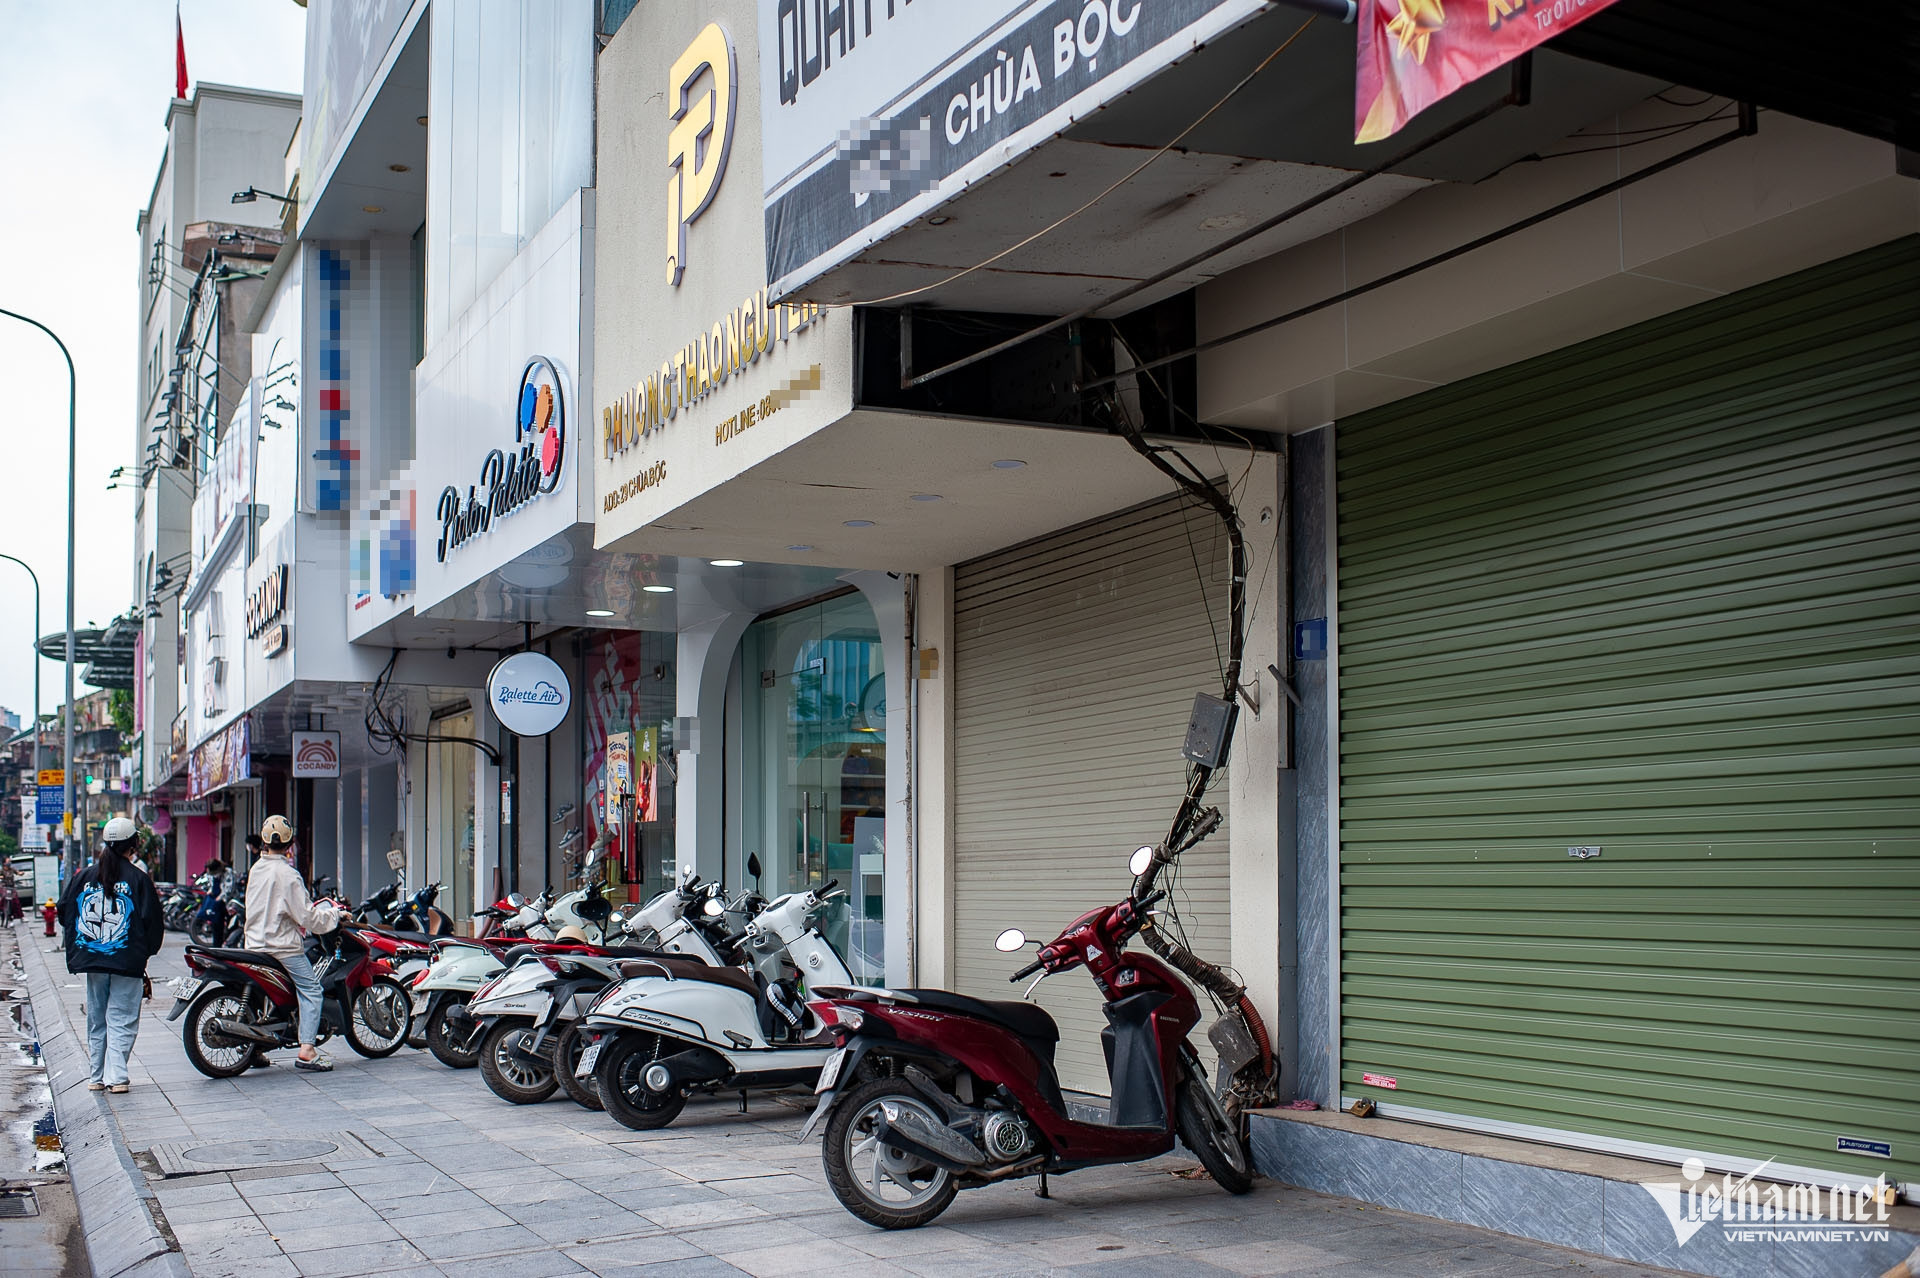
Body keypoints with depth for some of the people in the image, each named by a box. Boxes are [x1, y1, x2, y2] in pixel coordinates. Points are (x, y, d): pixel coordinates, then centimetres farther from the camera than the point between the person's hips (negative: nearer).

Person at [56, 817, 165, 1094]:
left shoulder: (83, 876, 6)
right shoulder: (137, 878, -7)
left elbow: (64, 911, 10)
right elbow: (153, 919, -8)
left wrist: (78, 949, 21)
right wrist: (146, 951, 7)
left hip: (91, 958, 4)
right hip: (127, 962, -4)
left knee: (96, 1020, 14)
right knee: (122, 1020, 0)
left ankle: (98, 1076, 18)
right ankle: (116, 1076, -10)